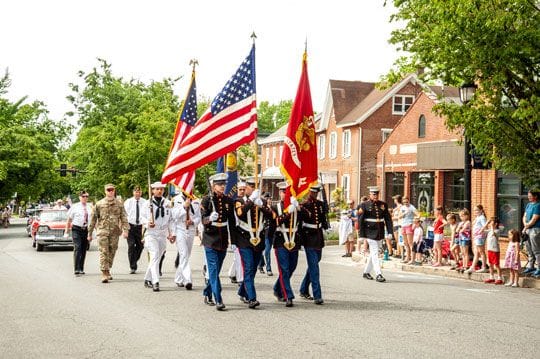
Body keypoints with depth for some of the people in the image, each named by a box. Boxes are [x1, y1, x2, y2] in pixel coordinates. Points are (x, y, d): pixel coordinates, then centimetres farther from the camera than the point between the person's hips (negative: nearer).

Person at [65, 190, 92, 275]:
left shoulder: (90, 208, 8)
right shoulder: (75, 207, 1)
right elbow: (69, 220, 3)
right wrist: (66, 232, 0)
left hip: (86, 230, 4)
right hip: (76, 229, -3)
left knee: (84, 250, 9)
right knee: (77, 248, -14)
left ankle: (81, 269, 20)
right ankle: (76, 269, -17)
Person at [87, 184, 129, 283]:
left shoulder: (119, 203, 6)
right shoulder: (99, 204, 5)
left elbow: (123, 217, 0)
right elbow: (93, 219, 9)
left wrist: (125, 230, -14)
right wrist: (89, 233, 9)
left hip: (115, 232, 2)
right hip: (102, 231, -2)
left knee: (112, 252, 9)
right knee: (103, 252, -11)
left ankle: (107, 271, 25)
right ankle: (104, 274, -13)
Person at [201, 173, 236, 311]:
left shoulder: (229, 201, 7)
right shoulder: (207, 200, -5)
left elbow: (232, 221, 13)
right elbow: (203, 219, -11)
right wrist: (210, 218, -33)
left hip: (223, 239, 5)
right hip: (210, 239, -5)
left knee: (216, 269, 13)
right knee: (214, 270, -9)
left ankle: (207, 294, 29)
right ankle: (218, 300, -12)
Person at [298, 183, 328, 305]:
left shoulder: (321, 204, 10)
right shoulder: (304, 205, -7)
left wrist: (326, 225, -1)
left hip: (319, 238, 6)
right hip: (309, 239, -6)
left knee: (313, 264, 16)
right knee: (314, 266, -10)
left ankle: (304, 290, 31)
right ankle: (317, 296, -10)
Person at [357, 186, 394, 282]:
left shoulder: (383, 205, 7)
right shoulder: (365, 205, -5)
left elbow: (388, 219, 7)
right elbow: (360, 220, -6)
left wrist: (390, 232, -1)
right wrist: (362, 234, -9)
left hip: (380, 233, 5)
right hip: (370, 232, -5)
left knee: (373, 253, 13)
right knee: (375, 253, -8)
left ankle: (366, 272, 27)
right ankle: (378, 274, -9)